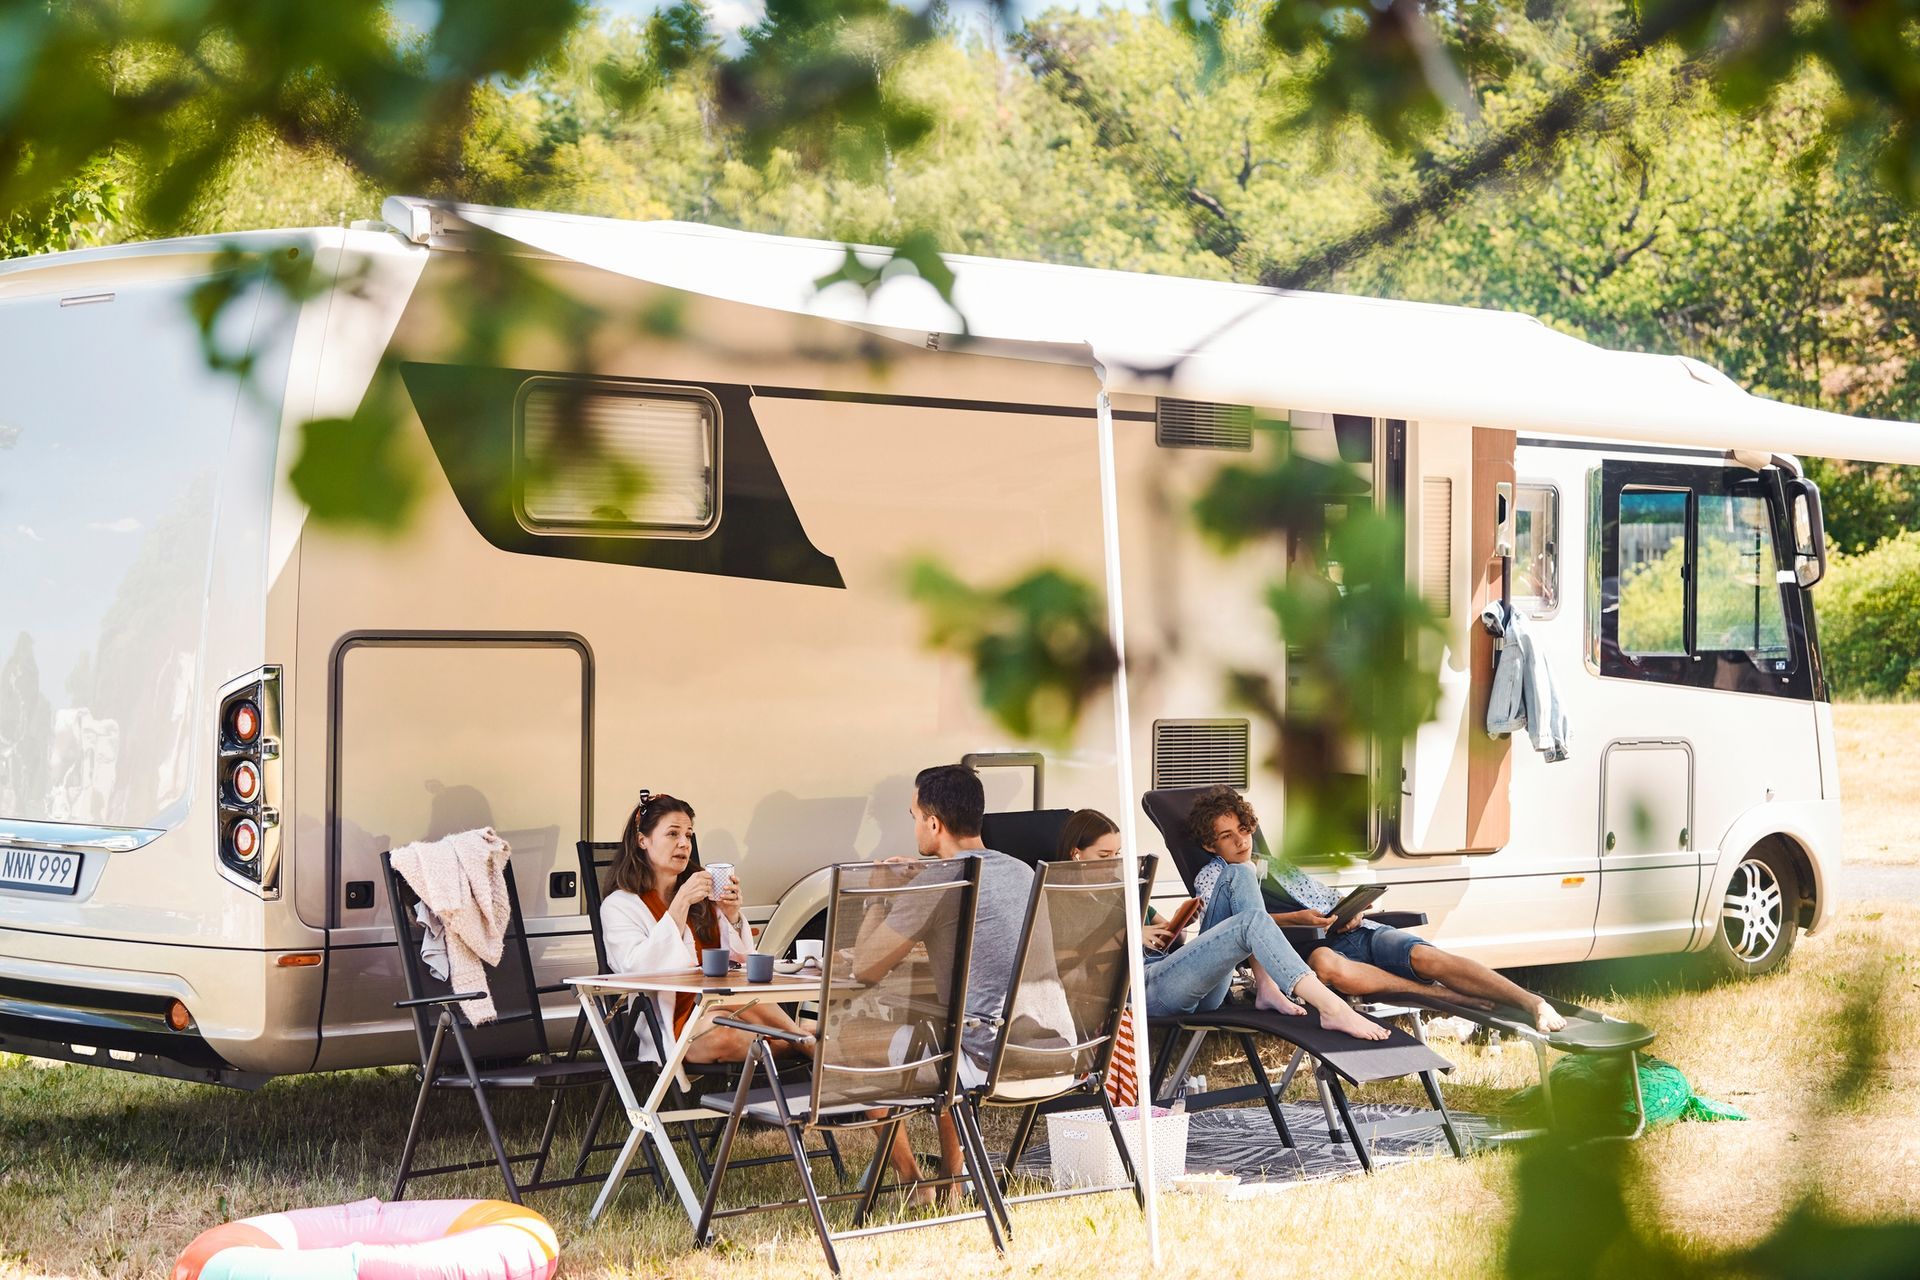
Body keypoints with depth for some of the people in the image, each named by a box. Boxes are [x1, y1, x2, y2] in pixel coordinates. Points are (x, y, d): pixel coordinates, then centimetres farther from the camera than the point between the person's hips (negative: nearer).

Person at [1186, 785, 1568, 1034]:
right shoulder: (1213, 876, 15)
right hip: (1312, 947, -5)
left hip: (1357, 931, 5)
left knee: (1427, 956, -26)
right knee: (1328, 967, -43)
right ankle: (1451, 997, -38)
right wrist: (1297, 920, -15)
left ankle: (1530, 1002, -37)